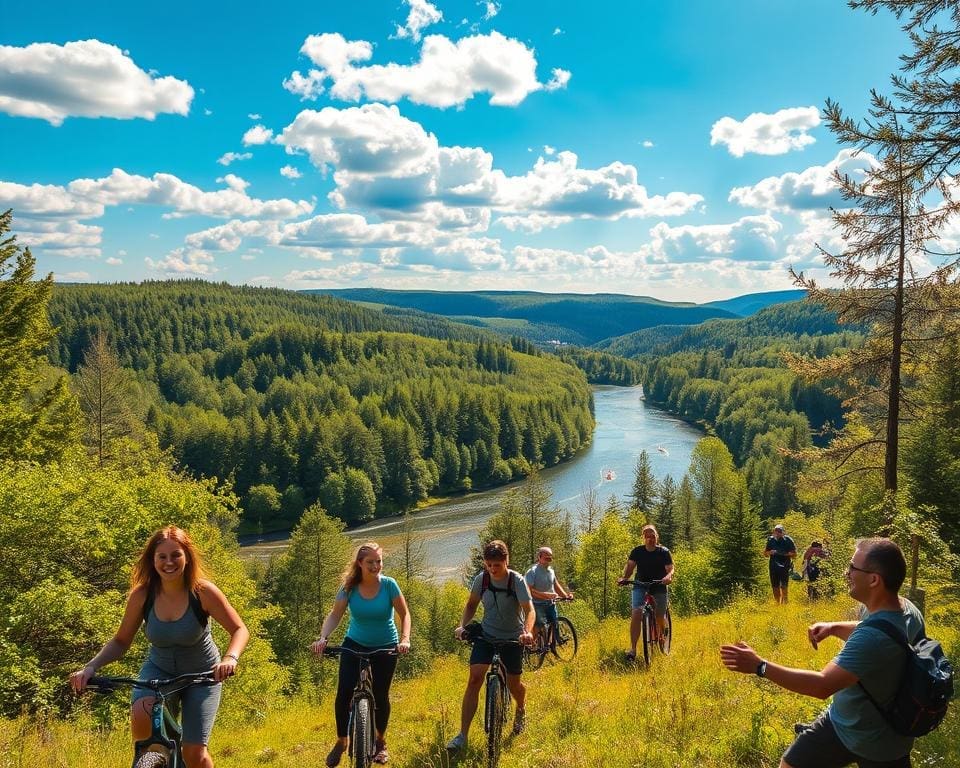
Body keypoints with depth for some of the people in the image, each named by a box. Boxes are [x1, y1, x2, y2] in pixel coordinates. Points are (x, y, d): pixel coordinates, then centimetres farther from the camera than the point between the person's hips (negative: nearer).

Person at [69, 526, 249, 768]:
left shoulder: (203, 592, -23)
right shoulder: (142, 594, -16)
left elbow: (239, 630, -18)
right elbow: (120, 641, -4)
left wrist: (230, 658, -38)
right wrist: (90, 667, -21)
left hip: (201, 675, -1)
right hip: (159, 670, 2)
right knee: (141, 717, -30)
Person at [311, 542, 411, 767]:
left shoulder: (389, 585, -17)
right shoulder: (350, 587, -14)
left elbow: (404, 615, -15)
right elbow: (334, 615, -19)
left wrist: (405, 639, -31)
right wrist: (323, 638, -36)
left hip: (385, 647, -1)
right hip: (355, 644, 1)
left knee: (380, 696, 4)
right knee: (343, 693, -9)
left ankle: (381, 742, 30)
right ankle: (341, 742, 13)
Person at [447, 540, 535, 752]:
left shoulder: (517, 581, -19)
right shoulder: (481, 579, -10)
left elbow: (529, 609, -27)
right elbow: (471, 604, 4)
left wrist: (527, 632, -46)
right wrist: (462, 626, -11)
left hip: (512, 638, -2)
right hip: (486, 634, 2)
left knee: (513, 684, 7)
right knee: (474, 679, -13)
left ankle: (521, 710, 44)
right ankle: (462, 735, -9)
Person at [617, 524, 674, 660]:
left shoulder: (664, 552, -2)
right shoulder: (637, 551, 0)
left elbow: (670, 569, -9)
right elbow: (630, 565, -9)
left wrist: (668, 576, -33)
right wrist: (624, 577, -29)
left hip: (659, 587, 0)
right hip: (640, 586, 0)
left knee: (660, 619, 3)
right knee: (636, 613, -21)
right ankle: (633, 649, -18)